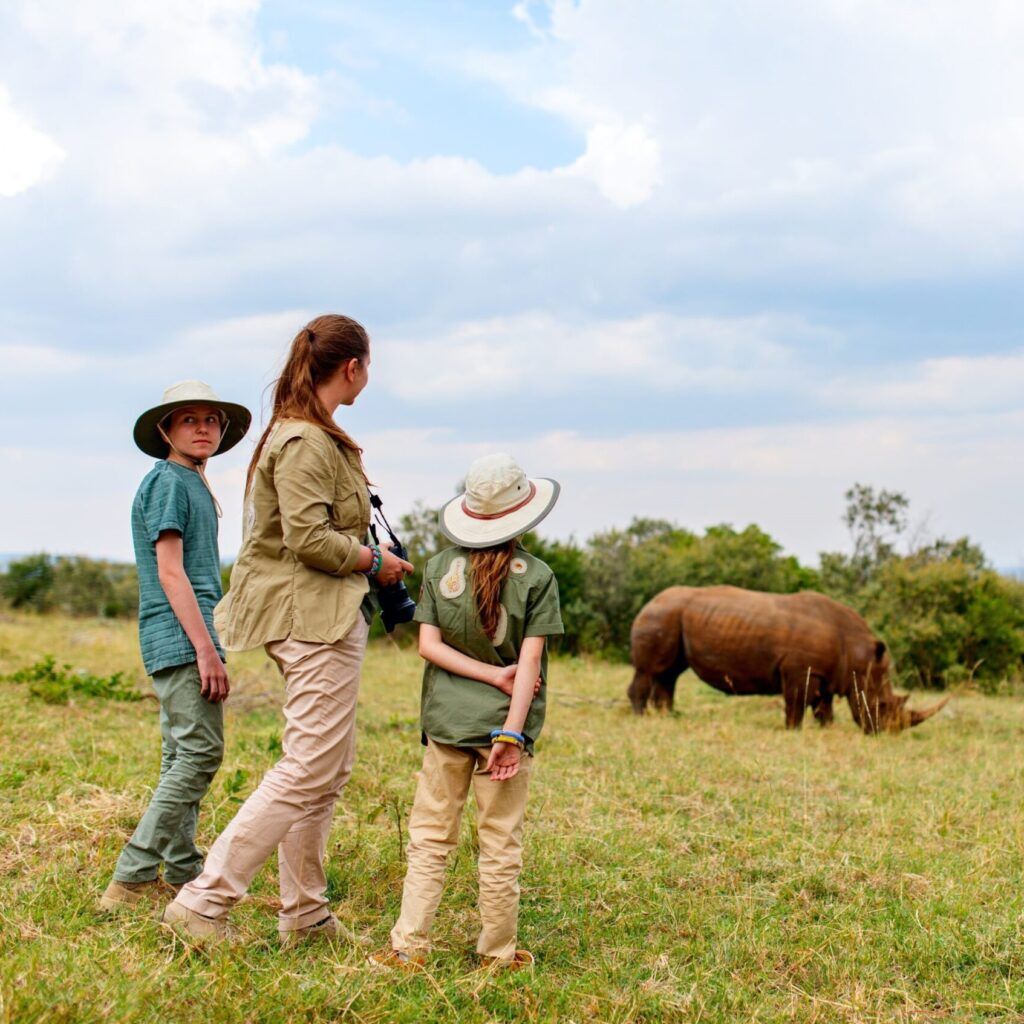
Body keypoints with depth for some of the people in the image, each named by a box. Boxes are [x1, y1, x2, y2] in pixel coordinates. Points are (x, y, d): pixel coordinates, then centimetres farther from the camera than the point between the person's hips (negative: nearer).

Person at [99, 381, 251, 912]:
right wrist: (206, 648, -19)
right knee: (199, 753, -12)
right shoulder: (167, 482, -8)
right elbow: (169, 572, -15)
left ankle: (183, 876, 17)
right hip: (182, 636, -10)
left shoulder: (192, 485, 20)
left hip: (185, 643, 10)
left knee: (182, 758, 11)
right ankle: (132, 880, -10)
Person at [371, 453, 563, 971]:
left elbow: (429, 645, -4)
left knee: (430, 837, 9)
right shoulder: (537, 576, -4)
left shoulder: (440, 567, 3)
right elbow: (529, 660, -10)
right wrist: (511, 733, -13)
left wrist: (492, 674, -6)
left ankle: (409, 945, 8)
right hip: (504, 721, -2)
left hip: (446, 720, 2)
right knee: (500, 846, 7)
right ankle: (499, 953, 16)